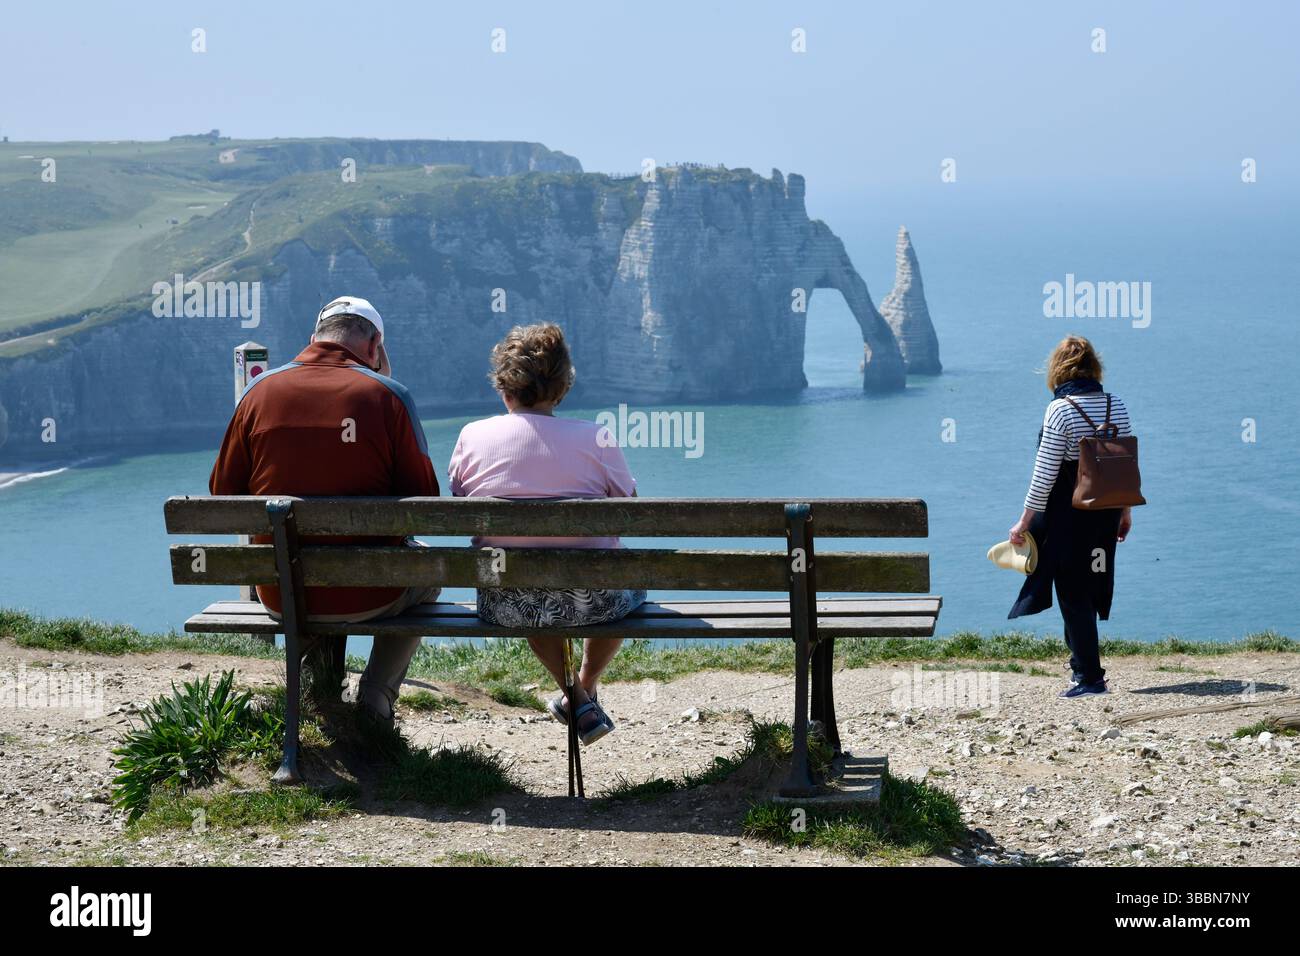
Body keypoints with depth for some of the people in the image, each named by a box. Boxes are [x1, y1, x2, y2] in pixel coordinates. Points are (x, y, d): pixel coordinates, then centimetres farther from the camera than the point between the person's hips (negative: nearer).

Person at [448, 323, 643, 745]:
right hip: (589, 601, -2)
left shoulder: (472, 436, -3)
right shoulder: (596, 438, -8)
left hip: (503, 604, 2)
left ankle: (574, 696, 35)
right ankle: (586, 688, 42)